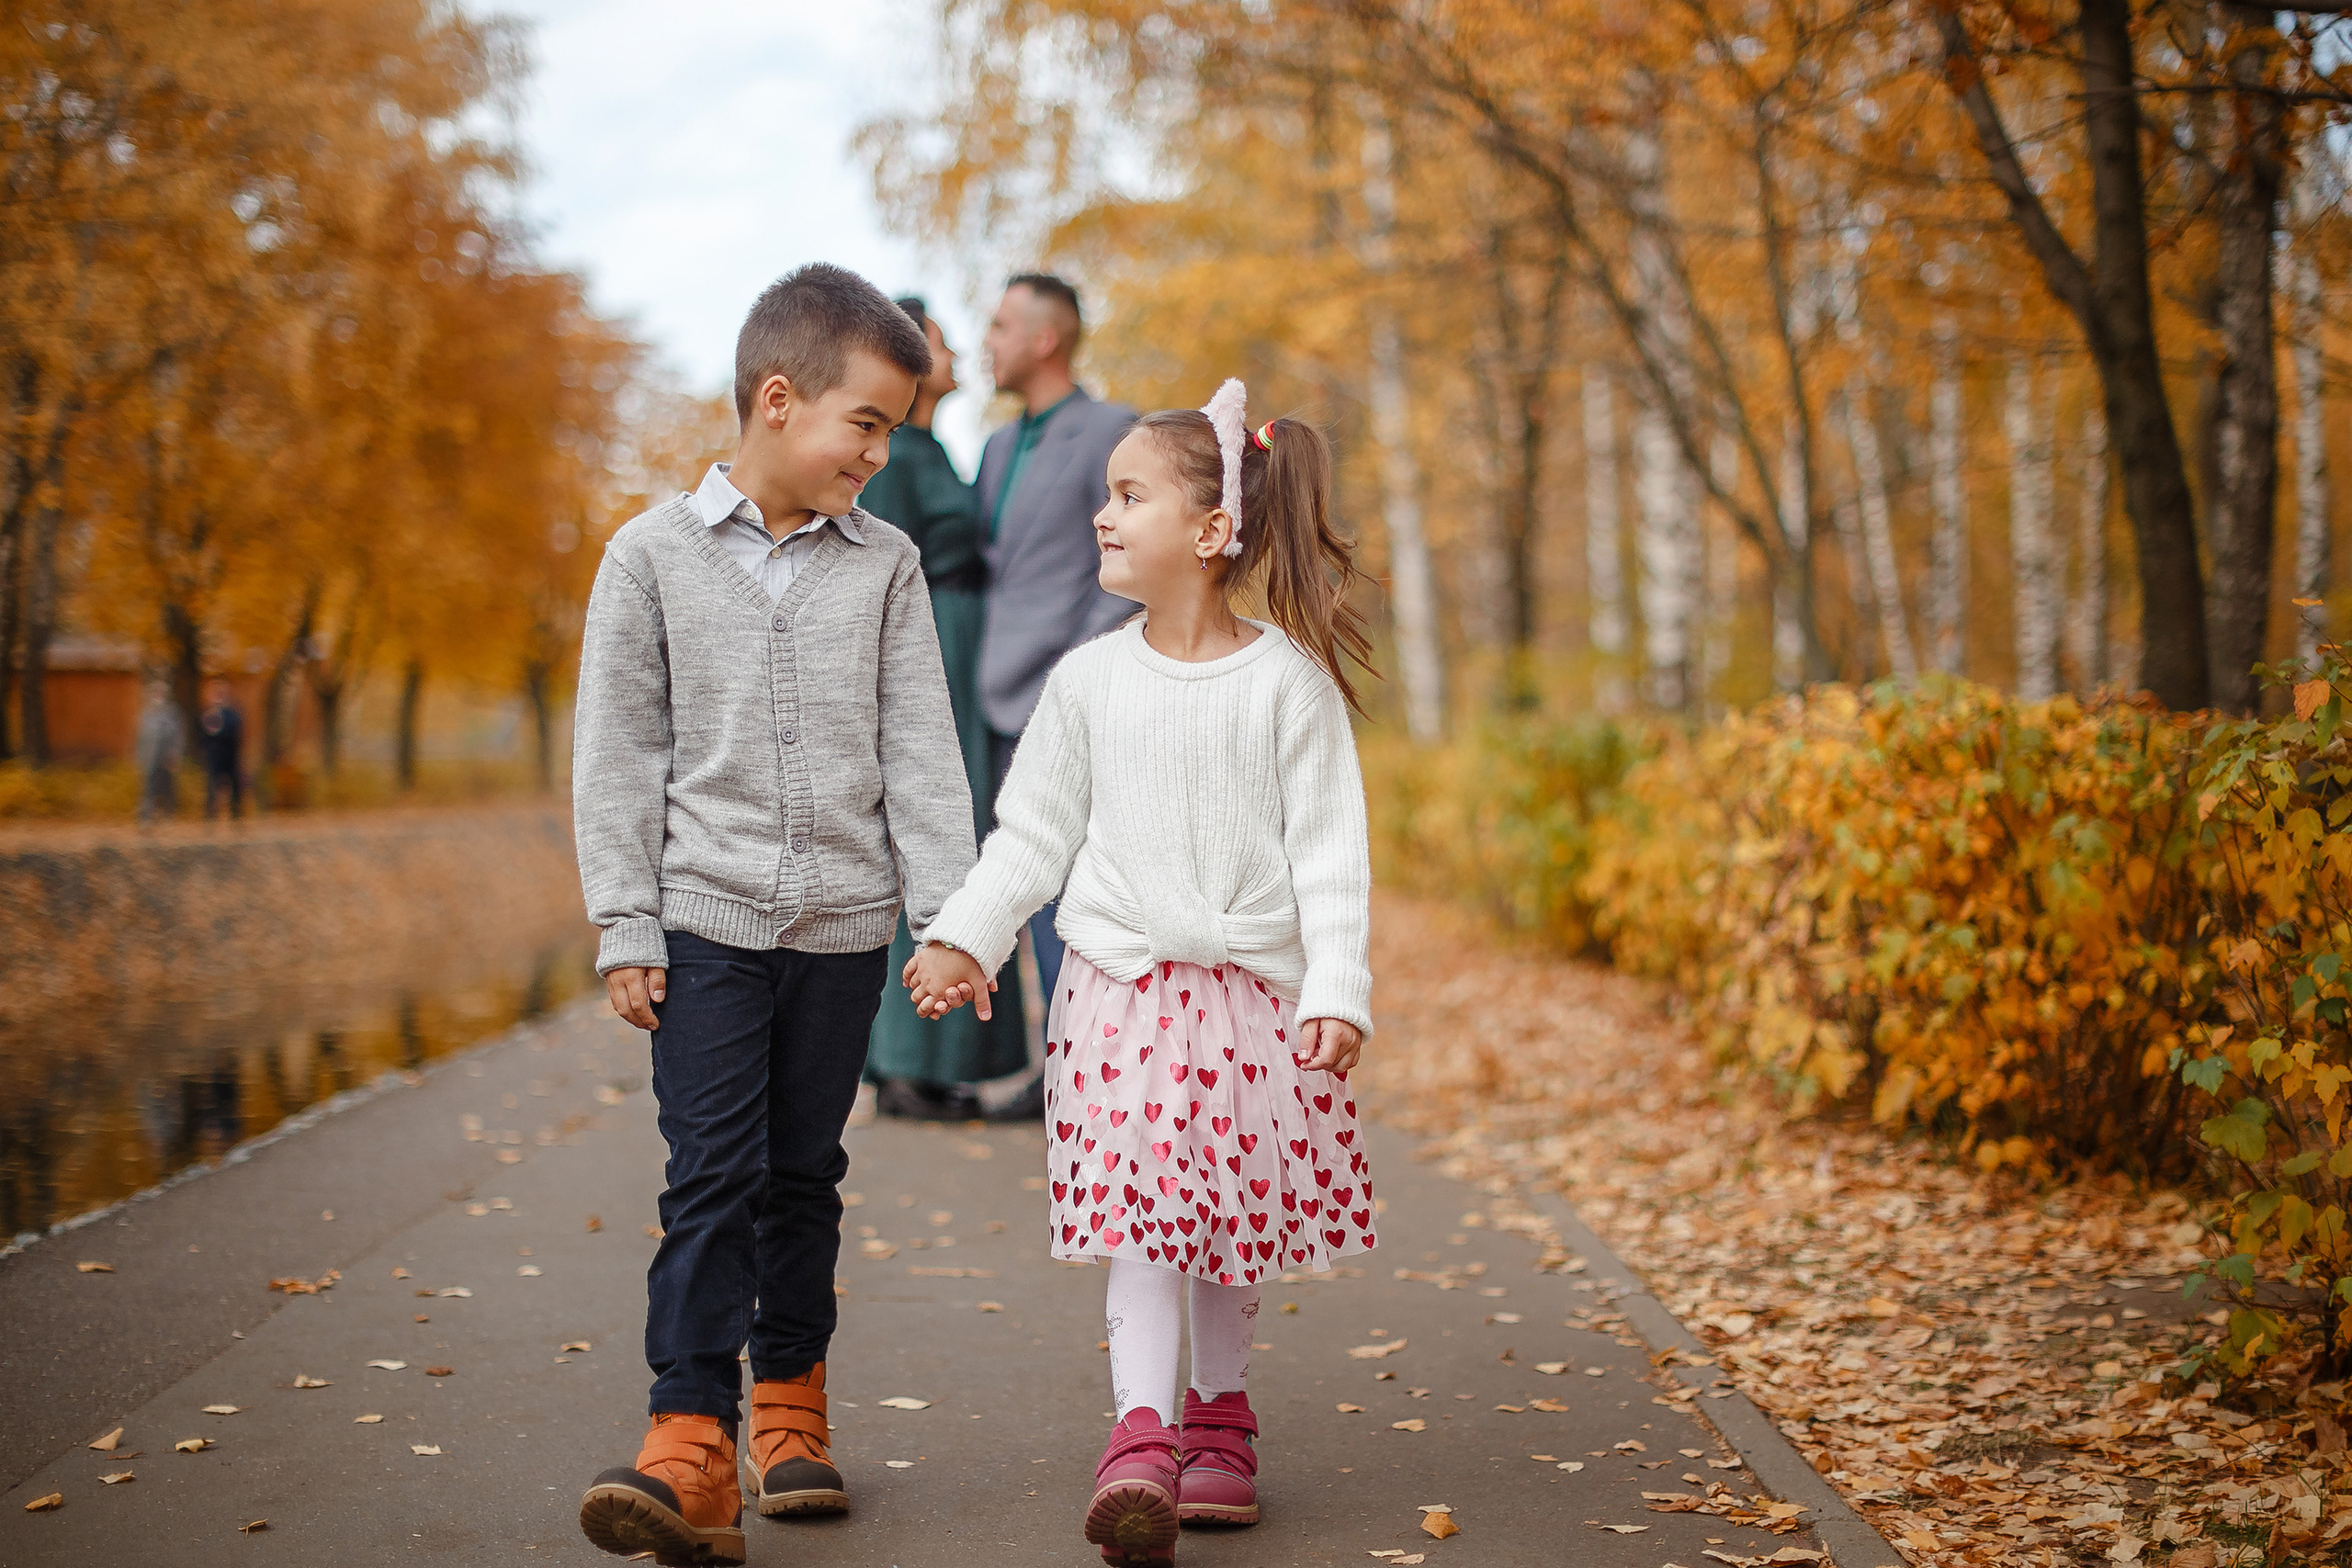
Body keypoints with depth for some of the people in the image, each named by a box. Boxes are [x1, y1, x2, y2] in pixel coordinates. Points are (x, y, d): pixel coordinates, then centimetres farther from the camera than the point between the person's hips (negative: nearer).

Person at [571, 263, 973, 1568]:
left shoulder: (884, 565, 5)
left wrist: (947, 916, -2)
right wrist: (625, 932, -4)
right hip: (705, 920, -2)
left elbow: (918, 750, 4)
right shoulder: (654, 555, -1)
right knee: (711, 1175, -9)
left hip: (841, 923, 3)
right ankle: (691, 1441, -9)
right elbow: (616, 755, 0)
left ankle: (789, 1403, 26)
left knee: (804, 1174, 11)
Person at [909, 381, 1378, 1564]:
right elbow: (1033, 832, 8)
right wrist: (963, 938, -3)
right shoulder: (1091, 679, 3)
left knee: (1236, 1214, 10)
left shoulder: (1289, 680, -3)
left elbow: (1330, 847, -4)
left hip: (1255, 988, 0)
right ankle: (1141, 1441, -14)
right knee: (1139, 1208, -10)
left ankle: (1219, 1416, 28)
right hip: (1123, 984, 1)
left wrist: (1339, 990, -11)